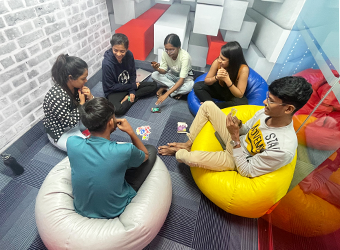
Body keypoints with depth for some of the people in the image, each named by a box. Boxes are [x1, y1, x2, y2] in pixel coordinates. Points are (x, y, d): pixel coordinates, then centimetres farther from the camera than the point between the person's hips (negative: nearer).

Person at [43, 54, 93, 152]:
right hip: (60, 133, -7)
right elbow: (69, 122, -26)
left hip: (76, 121, 7)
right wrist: (82, 103, -24)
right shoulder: (58, 97, -35)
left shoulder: (76, 85, -14)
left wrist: (89, 97, -22)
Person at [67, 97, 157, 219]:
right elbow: (146, 155, -7)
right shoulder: (125, 151, -32)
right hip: (115, 211, -3)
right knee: (151, 150, 3)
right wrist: (130, 132, -12)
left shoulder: (72, 143, -21)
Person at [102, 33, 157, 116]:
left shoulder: (129, 55, -14)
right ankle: (135, 97, -9)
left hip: (129, 85, 6)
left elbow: (133, 74, 0)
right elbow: (111, 86, -18)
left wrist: (132, 91, -13)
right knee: (118, 110, -36)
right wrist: (133, 86, -15)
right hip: (114, 91, -5)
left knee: (154, 85, -5)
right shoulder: (107, 63, -27)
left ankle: (129, 97, -13)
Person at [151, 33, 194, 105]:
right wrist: (158, 69, -37)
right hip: (172, 75, 5)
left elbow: (181, 80, -37)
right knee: (154, 75, -21)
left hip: (185, 78, -4)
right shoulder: (165, 53, -19)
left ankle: (164, 88, -17)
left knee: (190, 86, -39)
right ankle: (178, 91, -17)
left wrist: (166, 94, -45)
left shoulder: (185, 56, -33)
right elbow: (164, 71, -10)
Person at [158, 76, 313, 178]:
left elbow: (246, 171, -25)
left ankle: (180, 154, 11)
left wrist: (235, 137, -31)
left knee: (192, 158, -31)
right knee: (207, 105, 0)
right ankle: (187, 145, 10)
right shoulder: (267, 112, -14)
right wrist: (237, 126, -21)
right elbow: (246, 129, 4)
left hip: (237, 160, -7)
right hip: (237, 141, 7)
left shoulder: (284, 149, -34)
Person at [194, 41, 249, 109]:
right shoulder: (217, 62, -21)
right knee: (197, 86, -17)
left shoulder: (243, 69, -28)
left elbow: (240, 95, -25)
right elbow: (206, 81, -10)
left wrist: (227, 80, -38)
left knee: (242, 102, -36)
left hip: (234, 94, -2)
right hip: (220, 89, 3)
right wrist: (216, 77, -33)